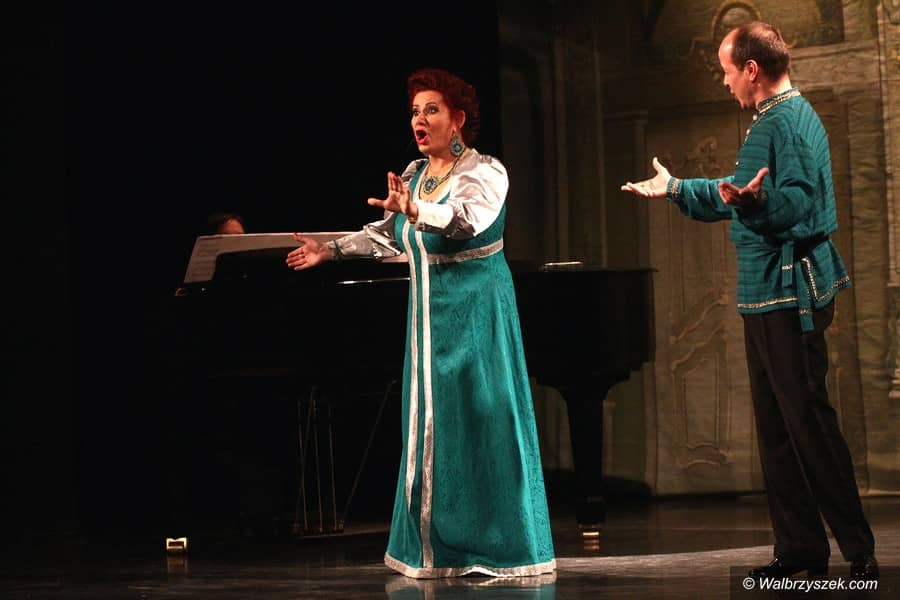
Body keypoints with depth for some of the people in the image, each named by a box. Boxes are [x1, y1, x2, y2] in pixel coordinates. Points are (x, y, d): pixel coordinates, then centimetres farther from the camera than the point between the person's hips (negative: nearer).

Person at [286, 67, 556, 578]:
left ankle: (501, 547, -2)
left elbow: (468, 218, -31)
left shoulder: (485, 172, -10)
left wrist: (415, 212, -46)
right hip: (430, 311, 7)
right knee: (432, 421, 7)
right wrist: (330, 251, 26)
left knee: (480, 417, -8)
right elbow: (388, 235, 27)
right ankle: (439, 546, 13)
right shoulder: (415, 175, 12)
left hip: (476, 310, -7)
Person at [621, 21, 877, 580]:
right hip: (766, 296, 11)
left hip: (792, 294, -11)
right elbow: (740, 195, 34)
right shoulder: (772, 120, 19)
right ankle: (800, 546, 16)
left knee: (809, 420, -12)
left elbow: (796, 204, -27)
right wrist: (676, 189, 43)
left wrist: (751, 201, -45)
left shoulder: (792, 122, -14)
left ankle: (859, 550, -9)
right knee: (777, 428, 11)